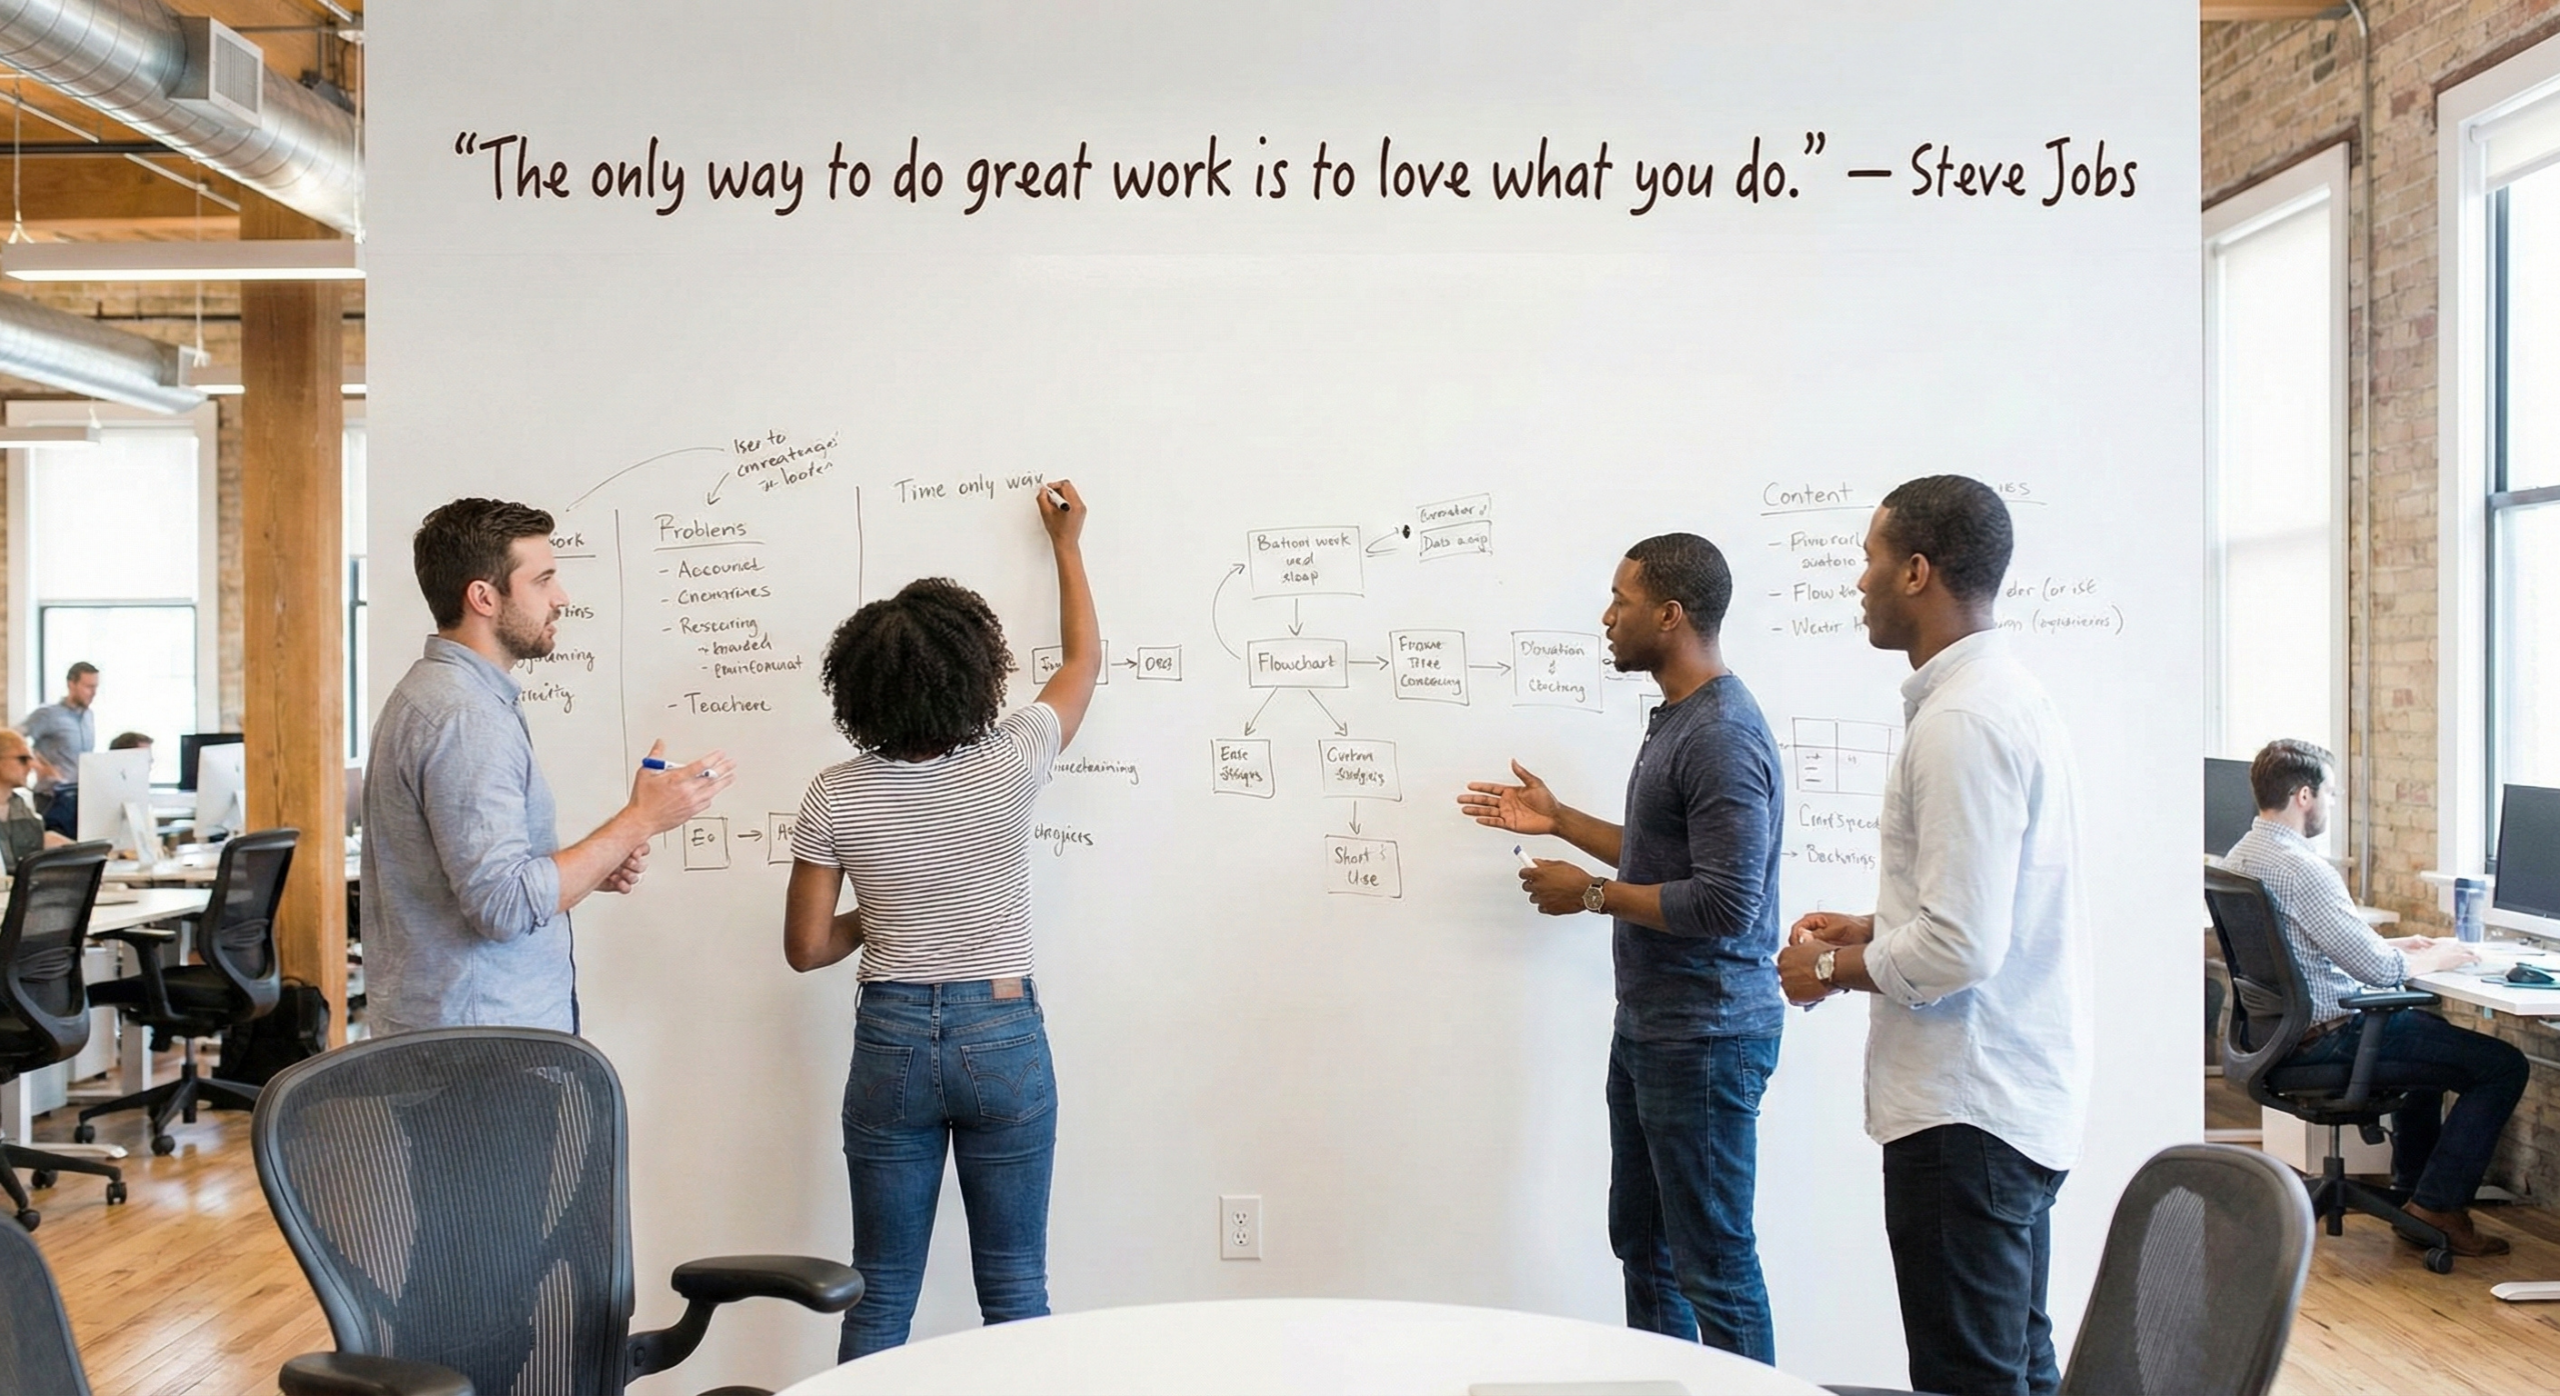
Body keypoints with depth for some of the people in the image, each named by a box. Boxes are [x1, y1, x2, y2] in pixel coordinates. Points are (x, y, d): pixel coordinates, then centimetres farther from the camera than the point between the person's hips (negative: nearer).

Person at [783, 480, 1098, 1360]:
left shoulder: (835, 797, -9)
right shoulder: (1011, 763, -11)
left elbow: (805, 947, -3)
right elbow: (1086, 661, 7)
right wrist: (1067, 544, 18)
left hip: (891, 1044, 1)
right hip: (1004, 1040, -1)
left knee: (879, 1297, 12)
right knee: (1015, 1290, 11)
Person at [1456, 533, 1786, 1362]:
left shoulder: (1721, 737, -20)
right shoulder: (1677, 719, 10)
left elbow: (1725, 903, -25)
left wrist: (1595, 895, -15)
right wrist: (1557, 820, 19)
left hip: (1705, 1037, -10)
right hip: (1649, 1027, 10)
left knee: (1714, 1262, 2)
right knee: (1641, 1242, 19)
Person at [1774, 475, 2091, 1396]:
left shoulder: (1961, 722, -21)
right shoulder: (2003, 692, 11)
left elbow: (1959, 950, -25)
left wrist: (1831, 967, -10)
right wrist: (1869, 926, 13)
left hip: (1966, 1113, -10)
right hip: (2020, 1100, 10)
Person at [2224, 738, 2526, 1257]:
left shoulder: (2239, 857, 6)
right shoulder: (2301, 868, -24)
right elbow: (2376, 969, -22)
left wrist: (2394, 946, 15)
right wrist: (2435, 958, -2)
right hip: (2327, 1041, -10)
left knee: (2425, 1027, 35)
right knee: (2504, 1066, -2)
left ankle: (2411, 1186, 37)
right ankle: (2437, 1205, 5)